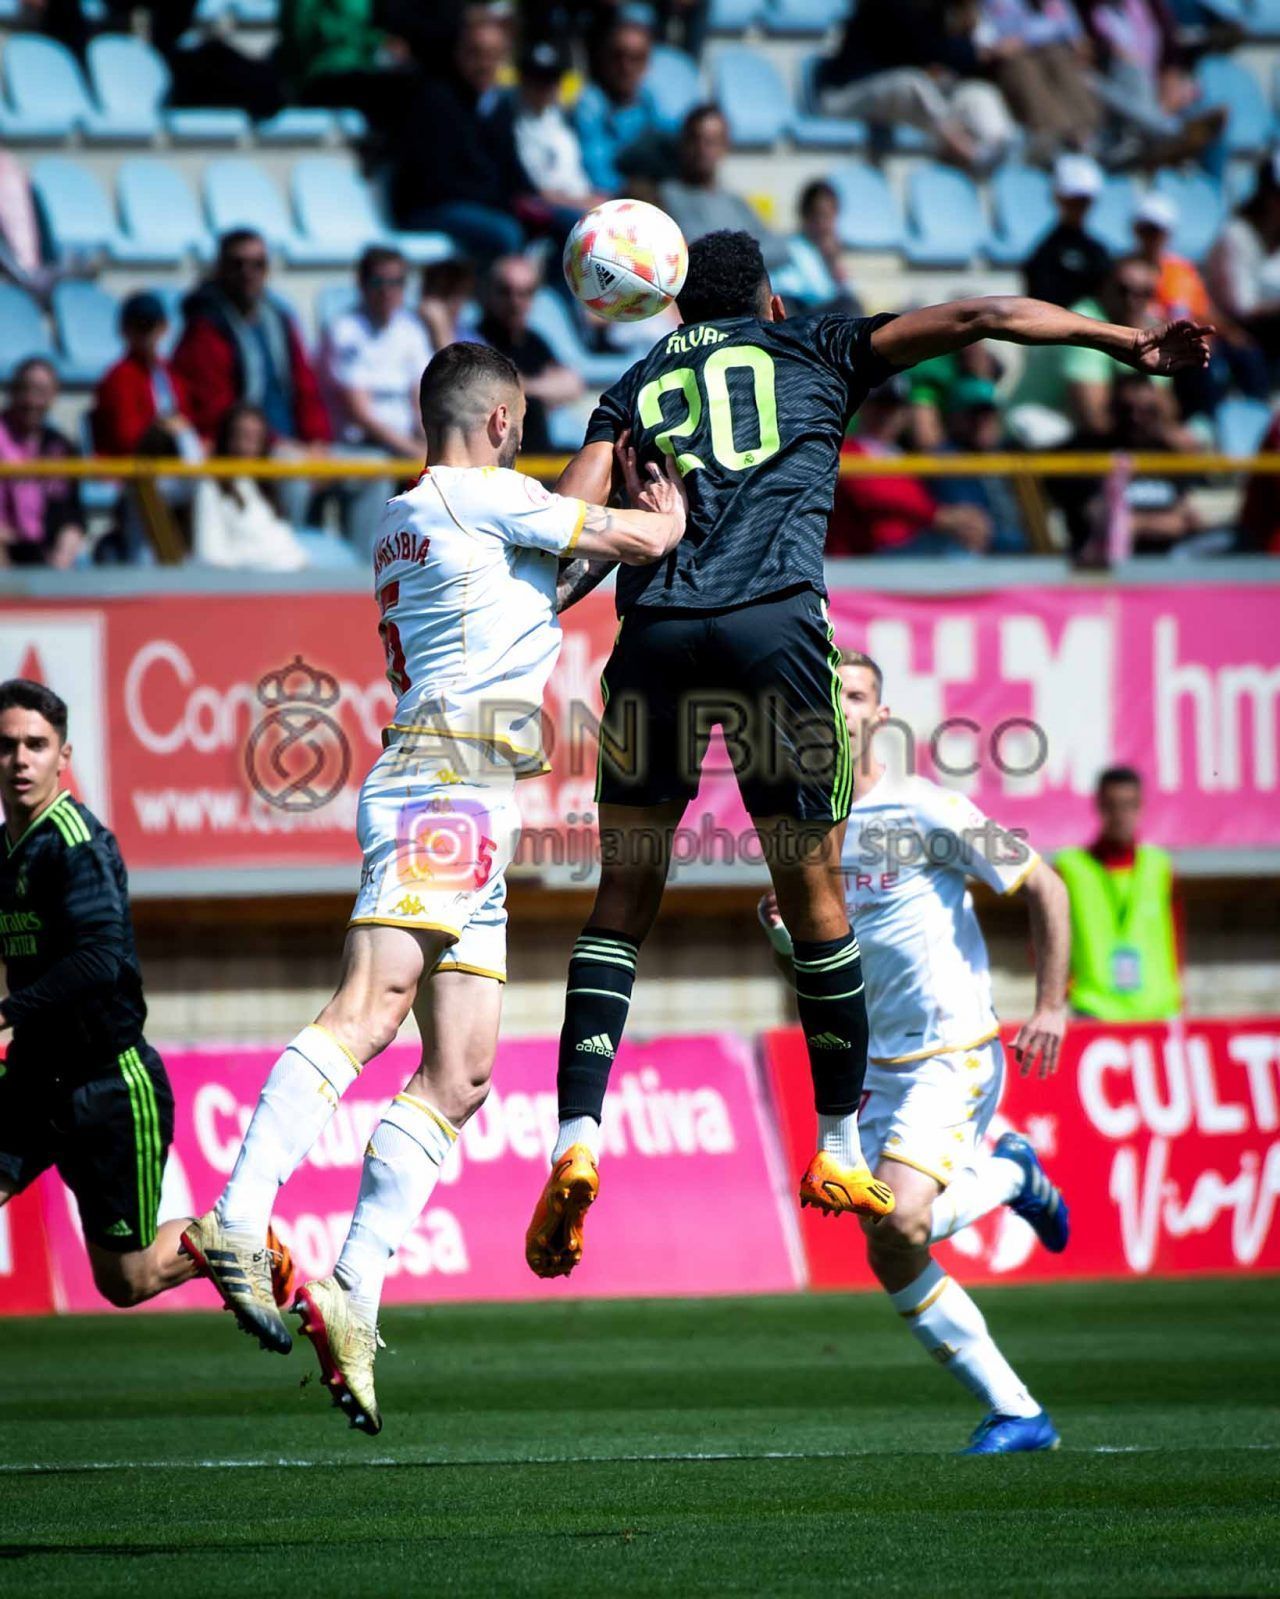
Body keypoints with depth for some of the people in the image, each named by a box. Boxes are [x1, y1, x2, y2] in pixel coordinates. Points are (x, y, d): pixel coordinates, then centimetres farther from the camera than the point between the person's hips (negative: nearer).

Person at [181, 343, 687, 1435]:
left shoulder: (405, 520, 27)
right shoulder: (486, 497, 1)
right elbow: (645, 538, 1)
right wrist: (669, 511, 24)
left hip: (472, 818, 10)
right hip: (451, 785, -10)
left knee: (460, 1074, 3)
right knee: (368, 1011, -25)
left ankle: (354, 1299, -4)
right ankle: (239, 1224, -40)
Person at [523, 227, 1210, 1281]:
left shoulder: (637, 385, 25)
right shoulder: (815, 352, 21)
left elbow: (571, 529, 9)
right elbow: (976, 319, 15)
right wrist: (1124, 342, 17)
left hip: (656, 632, 2)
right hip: (775, 624, -2)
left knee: (624, 898, 9)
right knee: (814, 900, 10)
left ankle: (578, 1137, -7)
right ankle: (840, 1149, 18)